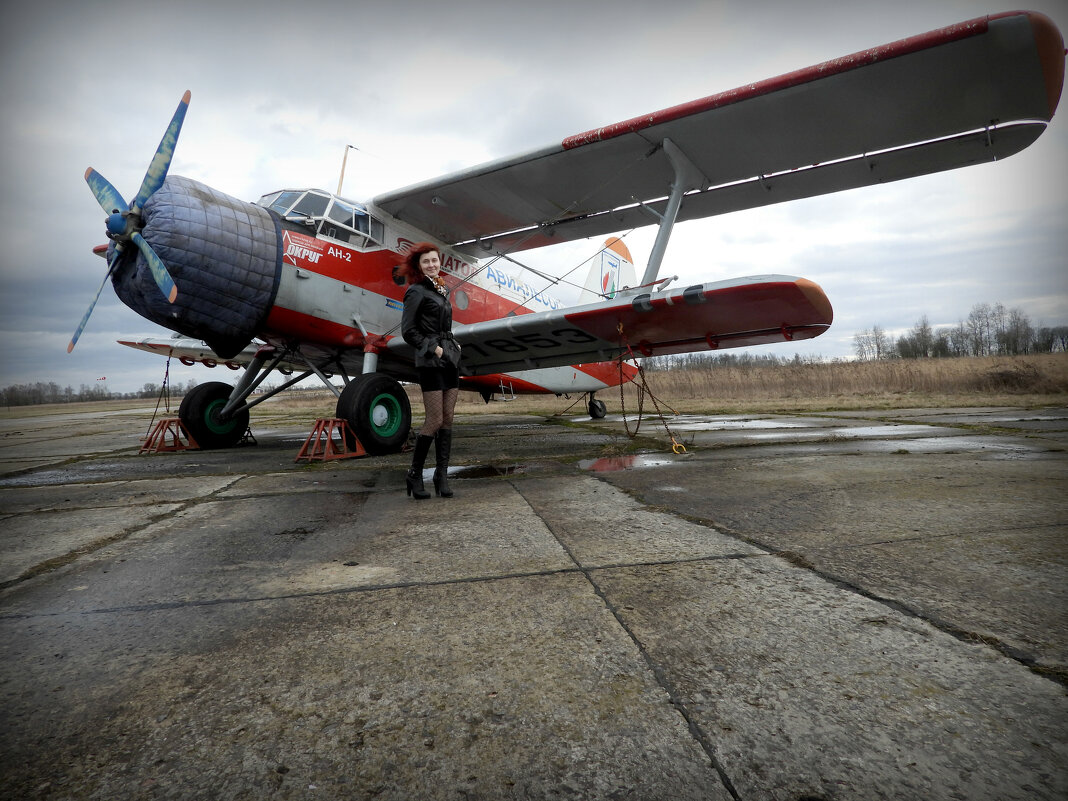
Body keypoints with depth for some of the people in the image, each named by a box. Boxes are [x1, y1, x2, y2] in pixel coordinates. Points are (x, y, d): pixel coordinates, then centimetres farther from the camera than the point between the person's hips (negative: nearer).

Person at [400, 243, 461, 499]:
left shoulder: (442, 291, 18)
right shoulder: (416, 291, -4)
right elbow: (408, 331, -8)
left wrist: (453, 346, 8)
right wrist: (433, 348, -12)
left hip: (450, 360, 7)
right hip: (430, 362, -7)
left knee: (447, 420, 5)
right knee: (434, 421, -7)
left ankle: (442, 475, 12)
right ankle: (414, 475, 8)